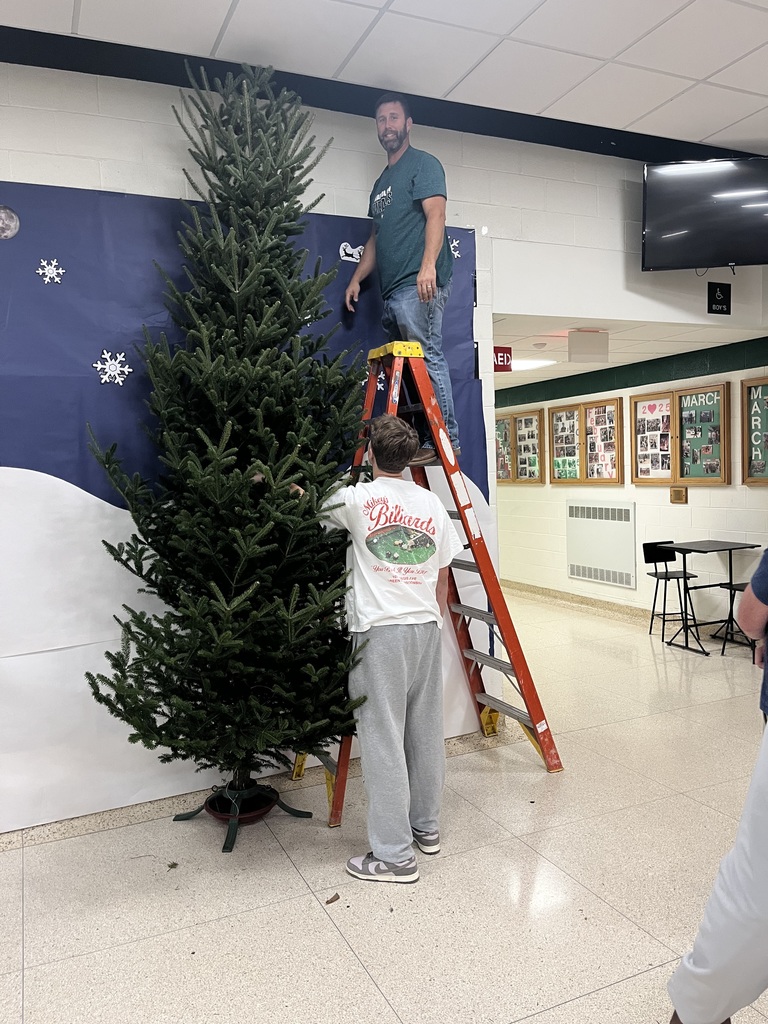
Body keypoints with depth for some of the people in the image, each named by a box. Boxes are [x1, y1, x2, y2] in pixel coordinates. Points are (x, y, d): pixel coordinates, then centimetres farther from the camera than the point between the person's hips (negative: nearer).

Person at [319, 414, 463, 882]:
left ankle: (394, 854, 8)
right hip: (427, 627, 6)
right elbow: (442, 578, 9)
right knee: (426, 732, 15)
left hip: (380, 631, -5)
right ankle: (427, 827, 31)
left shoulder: (357, 499, -8)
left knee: (384, 740, 0)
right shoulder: (433, 503, 5)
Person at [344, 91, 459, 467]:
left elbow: (435, 215, -11)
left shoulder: (423, 163, 4)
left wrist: (428, 266, -25)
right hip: (393, 288, 9)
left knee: (428, 359, -13)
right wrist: (357, 279, 22)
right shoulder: (382, 181, 28)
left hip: (418, 284, -9)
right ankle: (418, 438, 8)